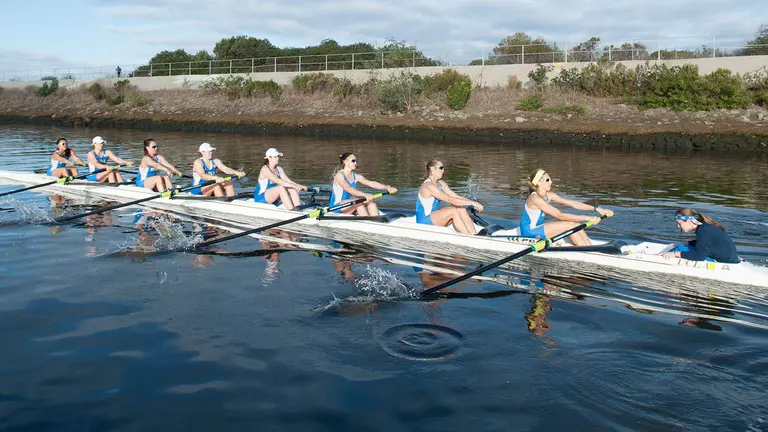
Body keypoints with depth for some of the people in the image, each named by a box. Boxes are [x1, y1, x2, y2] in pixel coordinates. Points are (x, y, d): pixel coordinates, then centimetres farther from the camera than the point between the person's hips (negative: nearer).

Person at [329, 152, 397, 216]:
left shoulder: (356, 177, 9)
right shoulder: (339, 175, -12)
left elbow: (372, 183, -1)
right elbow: (348, 189, -28)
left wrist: (388, 188, -15)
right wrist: (365, 195, -40)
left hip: (348, 204, 7)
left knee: (370, 201, -13)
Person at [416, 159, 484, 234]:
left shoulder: (441, 183, 10)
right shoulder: (428, 186, -21)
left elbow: (456, 197, 4)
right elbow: (450, 200, -27)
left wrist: (473, 203, -11)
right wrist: (472, 203, -26)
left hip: (434, 218, 9)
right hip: (424, 221, -9)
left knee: (461, 210, -9)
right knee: (453, 210, -26)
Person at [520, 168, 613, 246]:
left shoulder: (548, 195, 5)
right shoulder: (535, 198, -22)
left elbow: (572, 203, 2)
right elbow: (560, 215, -26)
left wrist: (597, 209, -5)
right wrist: (588, 218, -25)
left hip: (537, 228, 9)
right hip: (530, 233, -9)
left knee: (574, 223, -5)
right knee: (570, 225, -17)